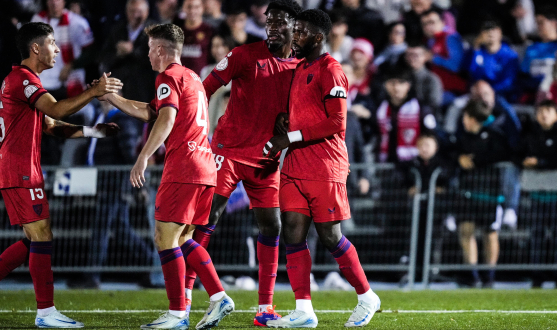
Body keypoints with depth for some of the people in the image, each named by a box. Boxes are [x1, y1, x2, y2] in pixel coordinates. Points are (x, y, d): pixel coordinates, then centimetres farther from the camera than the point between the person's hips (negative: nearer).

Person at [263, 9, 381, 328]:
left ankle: (367, 297, 15)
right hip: (295, 166, 8)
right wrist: (285, 118, 6)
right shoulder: (300, 68, 17)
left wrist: (290, 137, -15)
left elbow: (336, 124, -17)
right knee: (293, 232, -1)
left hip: (323, 167, -8)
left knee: (329, 235, -2)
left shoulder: (329, 70, -11)